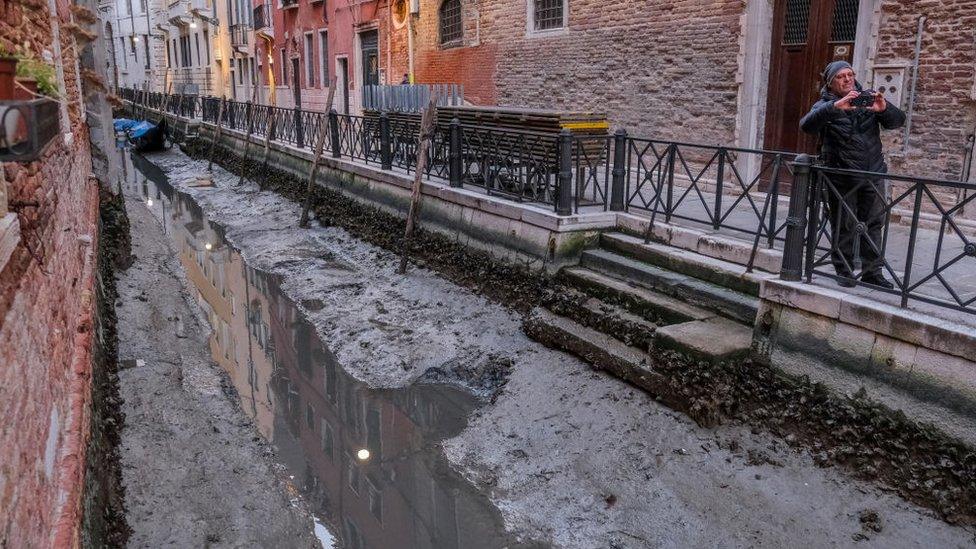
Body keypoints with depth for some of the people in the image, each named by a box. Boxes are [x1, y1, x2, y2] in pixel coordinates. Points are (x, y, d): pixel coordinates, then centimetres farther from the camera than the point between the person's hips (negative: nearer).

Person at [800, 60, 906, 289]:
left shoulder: (868, 100, 9)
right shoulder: (825, 106, 0)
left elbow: (897, 121, 2)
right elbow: (806, 125, -21)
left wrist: (884, 108, -21)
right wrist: (834, 107, -35)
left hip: (873, 174, 3)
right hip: (841, 178, -3)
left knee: (874, 224, 7)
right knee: (843, 226, 3)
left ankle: (872, 271, 16)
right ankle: (844, 272, 14)